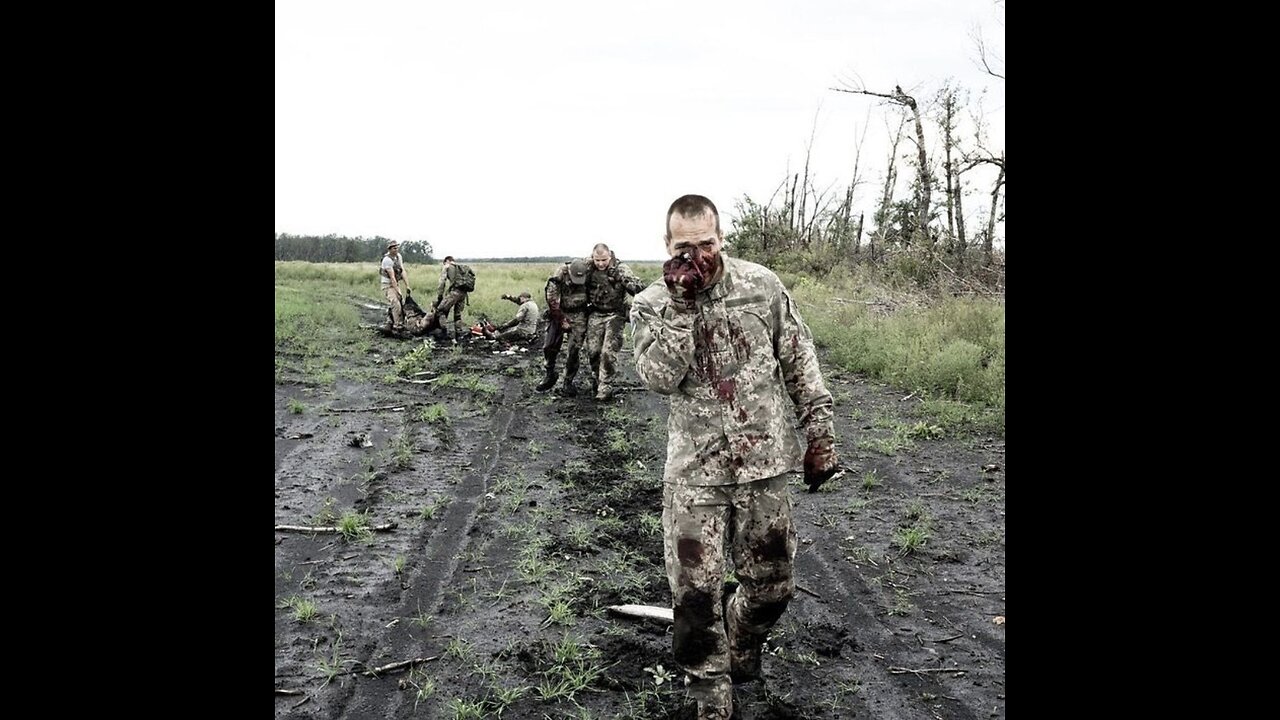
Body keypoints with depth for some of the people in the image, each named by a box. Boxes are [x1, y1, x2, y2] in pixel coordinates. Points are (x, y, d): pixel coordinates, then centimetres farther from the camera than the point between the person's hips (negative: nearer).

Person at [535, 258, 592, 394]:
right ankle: (550, 375, 21)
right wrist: (562, 320, -12)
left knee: (574, 349, -6)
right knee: (549, 346, 0)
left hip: (578, 315, 0)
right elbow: (552, 301, -16)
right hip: (559, 313, 0)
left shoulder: (589, 270, -17)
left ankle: (568, 381, 7)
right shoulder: (557, 278, -22)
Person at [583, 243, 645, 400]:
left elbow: (638, 287, -22)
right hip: (595, 315, 4)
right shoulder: (590, 270, -2)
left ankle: (605, 386, 4)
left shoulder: (620, 269, -14)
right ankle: (596, 377, 31)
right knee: (592, 350, 6)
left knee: (609, 352, -8)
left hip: (614, 315, -4)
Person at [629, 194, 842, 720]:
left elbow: (800, 361, 6)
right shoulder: (651, 305, -3)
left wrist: (819, 433, 3)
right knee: (695, 591, 0)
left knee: (772, 585, 10)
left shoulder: (763, 286, -1)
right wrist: (680, 304, -21)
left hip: (763, 462, 1)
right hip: (694, 468, -1)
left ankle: (741, 647, 41)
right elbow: (660, 378, -17)